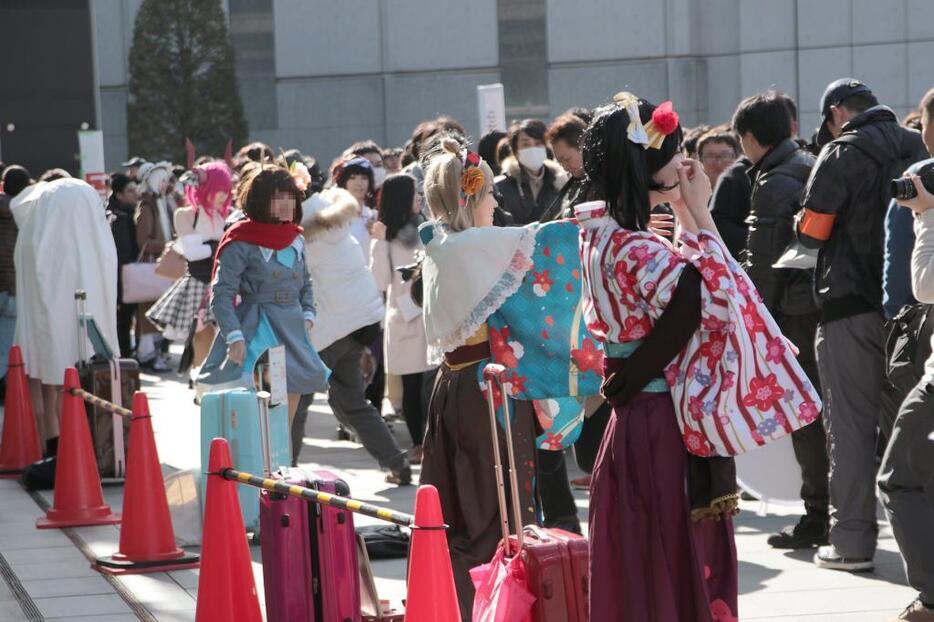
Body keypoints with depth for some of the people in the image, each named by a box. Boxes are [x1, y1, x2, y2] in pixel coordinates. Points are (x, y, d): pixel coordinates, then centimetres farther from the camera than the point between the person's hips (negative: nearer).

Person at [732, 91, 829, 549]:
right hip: (826, 301, 8)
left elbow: (763, 264, -15)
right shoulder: (813, 166, 12)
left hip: (795, 309, -8)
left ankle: (819, 516, -1)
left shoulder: (771, 184, -13)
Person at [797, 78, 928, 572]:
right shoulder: (914, 147, 8)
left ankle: (852, 539, -1)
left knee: (850, 424, -1)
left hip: (851, 306, -6)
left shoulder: (841, 154, -10)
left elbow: (810, 232, -10)